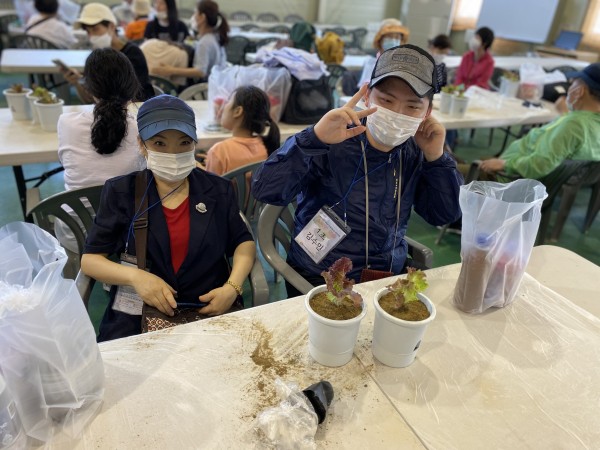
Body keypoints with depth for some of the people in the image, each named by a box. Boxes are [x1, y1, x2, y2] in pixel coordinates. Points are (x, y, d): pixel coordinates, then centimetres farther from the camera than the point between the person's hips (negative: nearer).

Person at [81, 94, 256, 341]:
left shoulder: (218, 190, 5)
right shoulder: (121, 192, 2)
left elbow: (244, 242, 11)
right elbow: (90, 259, 4)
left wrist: (233, 286, -8)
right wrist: (134, 276, -16)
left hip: (211, 312, 1)